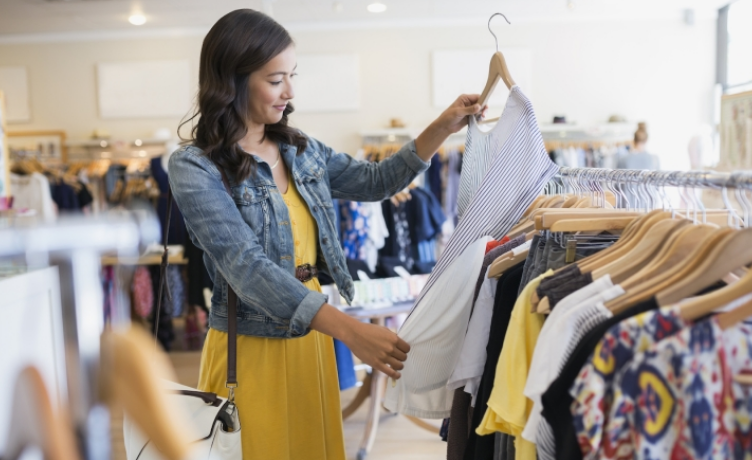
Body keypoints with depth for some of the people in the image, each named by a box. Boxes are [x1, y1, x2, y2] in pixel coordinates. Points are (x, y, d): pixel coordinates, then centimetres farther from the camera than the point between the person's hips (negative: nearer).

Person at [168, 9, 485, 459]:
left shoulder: (300, 149, 4)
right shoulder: (195, 169, -15)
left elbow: (374, 182, 15)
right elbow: (249, 267, -27)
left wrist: (442, 129, 2)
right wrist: (350, 330, -36)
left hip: (312, 339, 6)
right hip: (250, 352, -6)